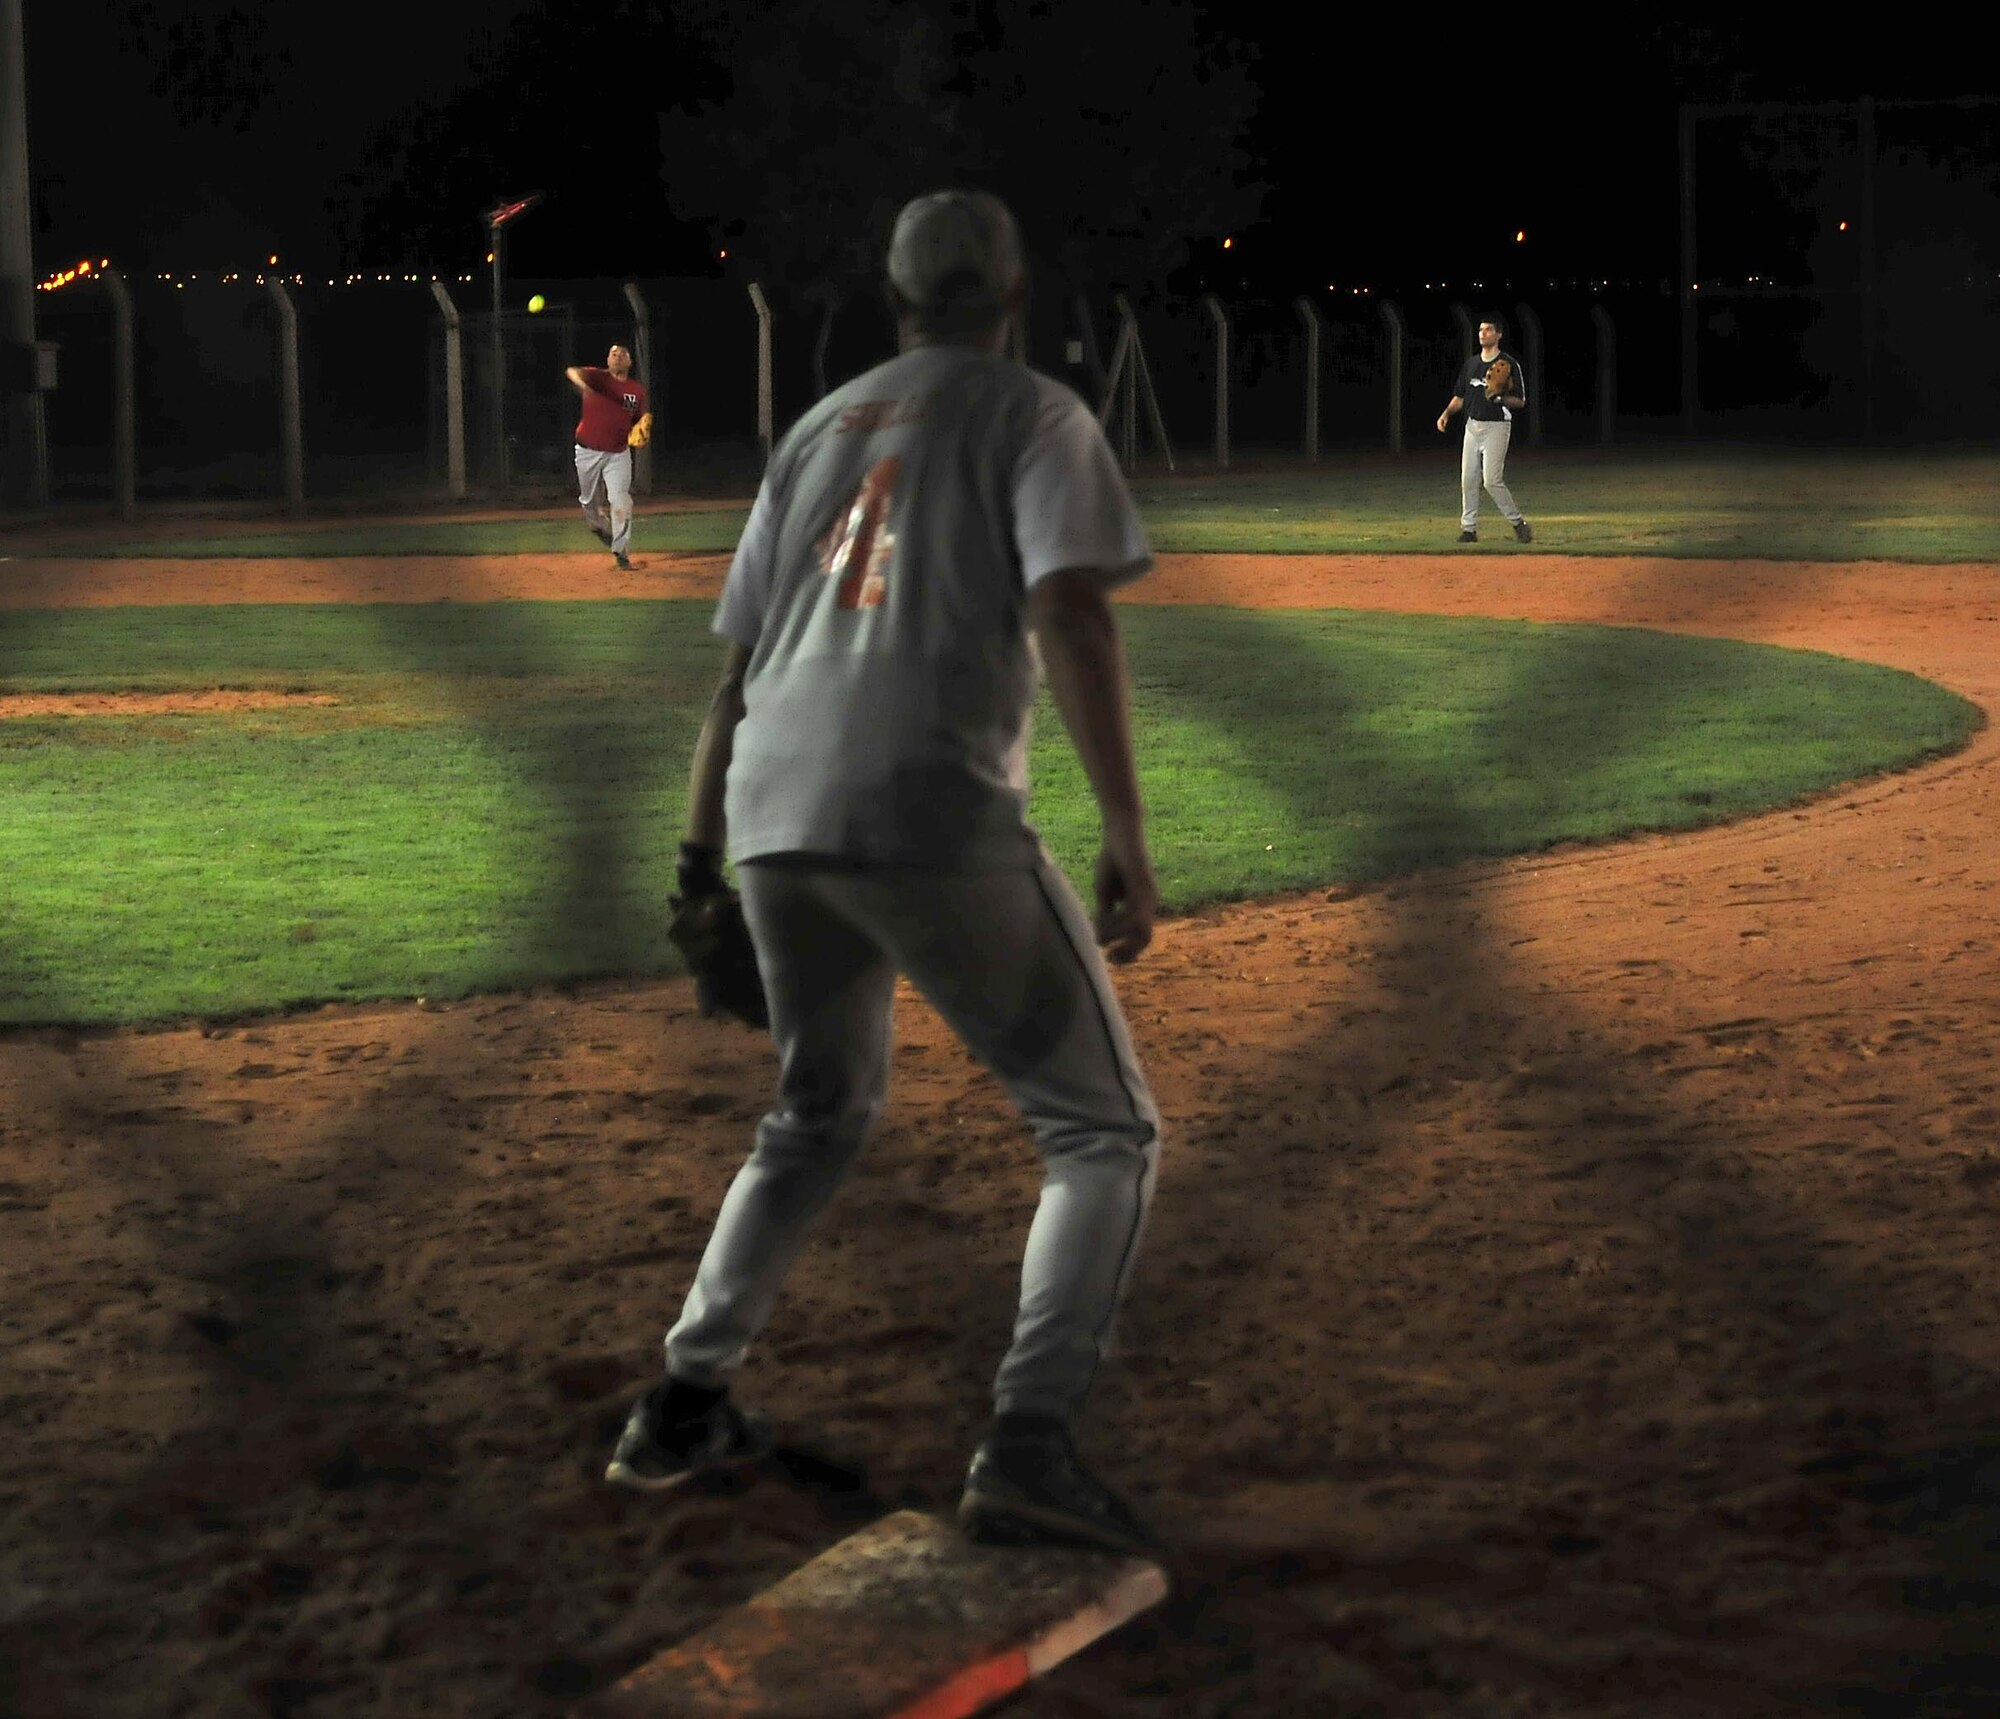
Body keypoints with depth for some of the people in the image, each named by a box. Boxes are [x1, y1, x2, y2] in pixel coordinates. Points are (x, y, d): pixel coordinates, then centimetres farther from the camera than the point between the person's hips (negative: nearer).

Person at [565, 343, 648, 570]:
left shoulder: (638, 389, 1)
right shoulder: (597, 377, -9)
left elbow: (640, 420, 12)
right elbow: (573, 371, -29)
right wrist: (580, 382, -53)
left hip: (618, 453, 1)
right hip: (588, 451, -1)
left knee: (620, 502, -12)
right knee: (589, 501, 12)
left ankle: (621, 552, -4)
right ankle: (599, 526, 45)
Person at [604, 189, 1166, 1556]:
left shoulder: (818, 430, 24)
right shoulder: (1034, 417, 8)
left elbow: (740, 659, 23)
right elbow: (1072, 615, -9)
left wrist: (701, 851, 27)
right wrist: (1129, 840, -13)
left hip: (776, 822, 6)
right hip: (933, 819, -6)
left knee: (822, 1112, 29)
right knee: (1107, 1132, 4)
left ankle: (684, 1406, 22)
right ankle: (1029, 1443, -15)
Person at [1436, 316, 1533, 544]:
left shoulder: (1509, 364, -6)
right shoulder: (1470, 364, 13)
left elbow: (1520, 402, -5)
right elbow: (1460, 396, 18)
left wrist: (1500, 397, -23)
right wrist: (1446, 413, 1)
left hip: (1496, 426, -6)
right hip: (1472, 426, 6)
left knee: (1492, 480, -14)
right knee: (1468, 480, 3)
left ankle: (1518, 523, -1)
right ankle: (1468, 529, 10)